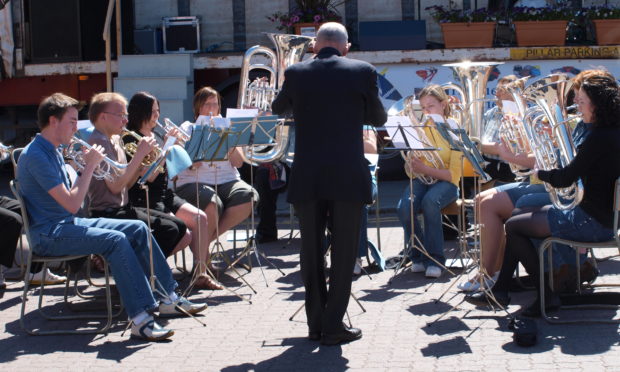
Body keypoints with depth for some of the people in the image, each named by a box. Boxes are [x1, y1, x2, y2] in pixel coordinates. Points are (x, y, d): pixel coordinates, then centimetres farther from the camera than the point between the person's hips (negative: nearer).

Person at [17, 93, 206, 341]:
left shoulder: (53, 151, 15)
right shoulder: (35, 155, -17)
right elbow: (72, 204, -22)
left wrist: (86, 166, 2)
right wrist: (90, 167, -14)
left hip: (68, 223, 10)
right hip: (48, 234, -10)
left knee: (138, 229, 2)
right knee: (116, 240, -30)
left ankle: (168, 297, 6)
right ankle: (140, 319, -33)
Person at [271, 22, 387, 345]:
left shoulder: (296, 73, 3)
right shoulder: (362, 71, -2)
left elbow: (278, 109, 22)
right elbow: (378, 118, 11)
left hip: (306, 177, 2)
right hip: (348, 176, -2)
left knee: (311, 251, 12)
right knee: (343, 252, 5)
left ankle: (316, 323, 18)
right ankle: (333, 326, 4)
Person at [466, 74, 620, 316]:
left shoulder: (600, 137, -22)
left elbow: (564, 179, -17)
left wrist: (540, 171, 2)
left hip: (593, 223, -10)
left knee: (513, 226, 0)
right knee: (521, 218, 18)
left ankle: (546, 296, 8)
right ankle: (500, 290, 19)